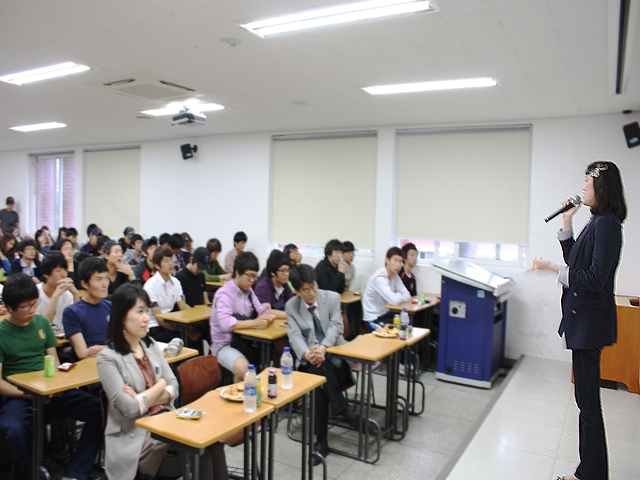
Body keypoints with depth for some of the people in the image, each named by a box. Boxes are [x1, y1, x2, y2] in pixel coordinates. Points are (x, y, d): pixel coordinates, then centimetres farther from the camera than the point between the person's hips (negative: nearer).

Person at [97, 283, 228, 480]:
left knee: (212, 443, -23)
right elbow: (130, 408, -16)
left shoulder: (150, 345, 11)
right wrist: (160, 386, -2)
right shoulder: (108, 358, -9)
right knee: (201, 458, -26)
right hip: (135, 439, -6)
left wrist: (144, 399, -9)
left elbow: (174, 387, 9)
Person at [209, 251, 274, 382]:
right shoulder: (224, 293, -14)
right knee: (243, 368, -35)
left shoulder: (248, 291, 13)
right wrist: (254, 322, -35)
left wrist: (266, 316, -15)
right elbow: (225, 323, -28)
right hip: (224, 345, -7)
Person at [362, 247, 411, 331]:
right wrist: (400, 295, -8)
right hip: (373, 320, -8)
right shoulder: (379, 277, -23)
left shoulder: (395, 276, 3)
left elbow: (407, 296, 0)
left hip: (386, 314, 8)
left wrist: (397, 296, -18)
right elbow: (394, 301, -29)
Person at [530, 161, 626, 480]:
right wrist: (567, 224, 14)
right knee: (586, 399, 18)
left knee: (588, 402, 1)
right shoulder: (597, 222, 12)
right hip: (583, 319, 11)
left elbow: (595, 278, -23)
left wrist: (553, 268, -18)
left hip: (591, 320, -11)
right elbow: (576, 264, 19)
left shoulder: (606, 223, -17)